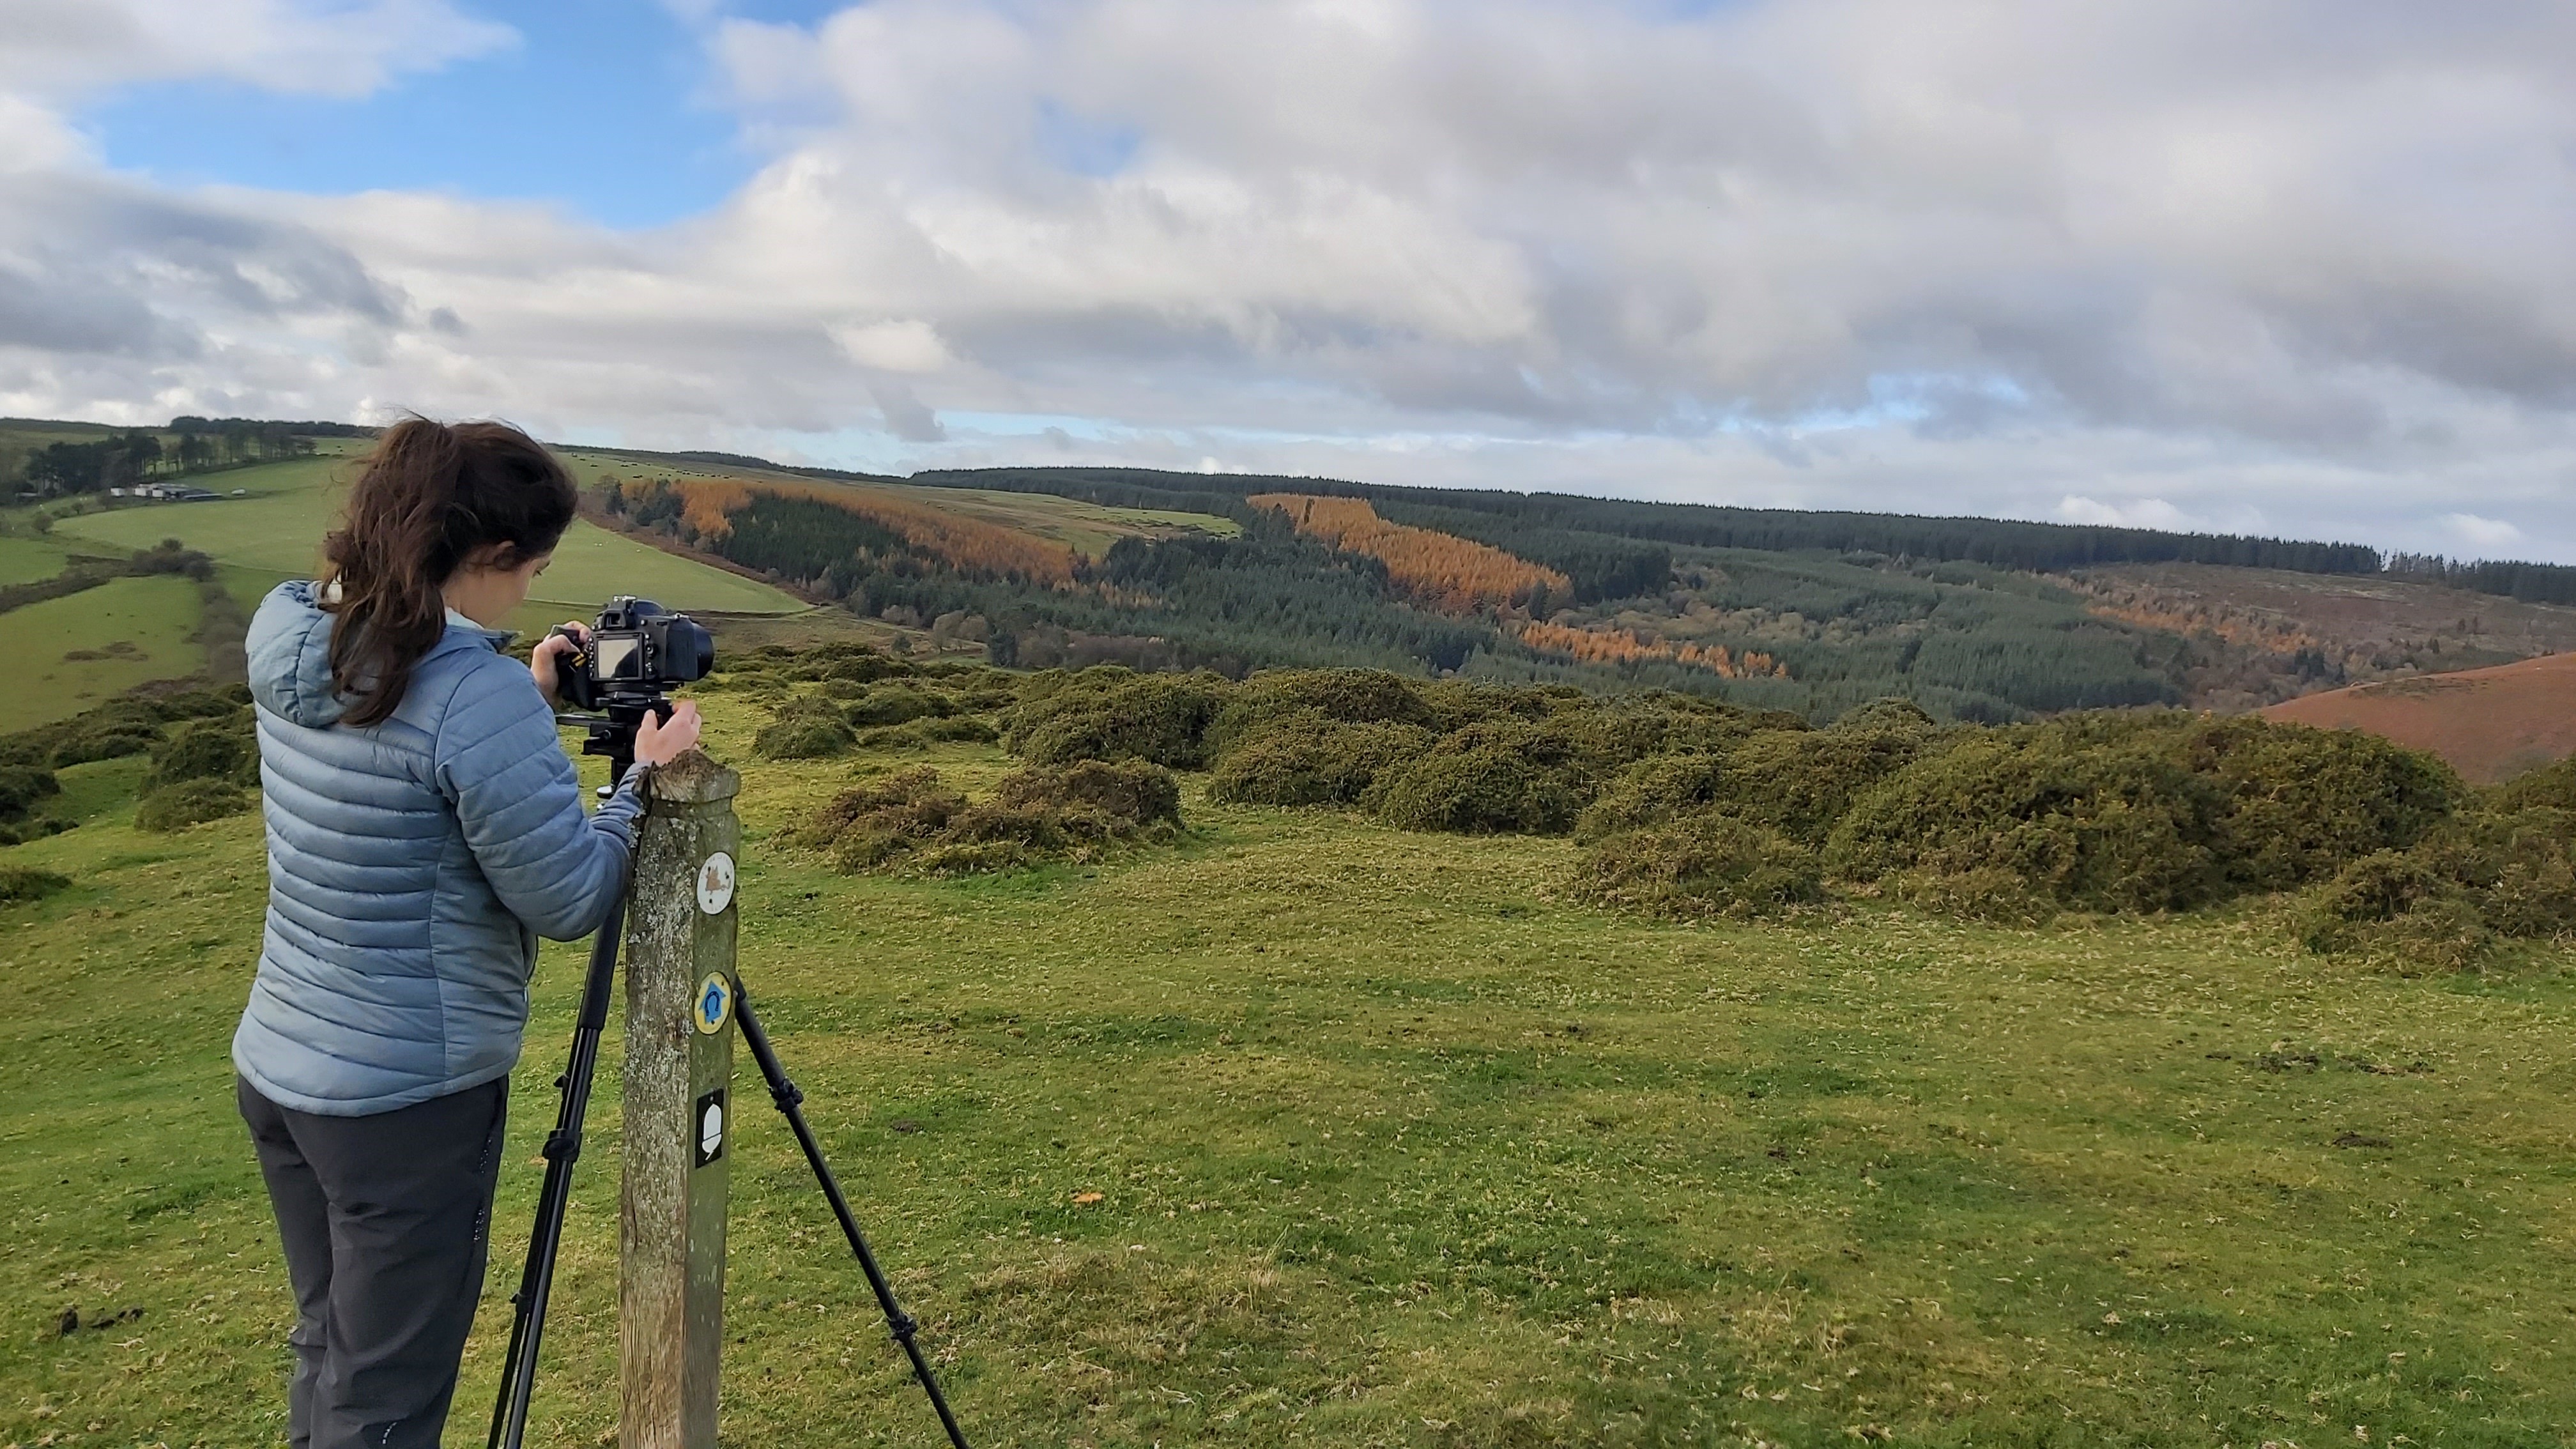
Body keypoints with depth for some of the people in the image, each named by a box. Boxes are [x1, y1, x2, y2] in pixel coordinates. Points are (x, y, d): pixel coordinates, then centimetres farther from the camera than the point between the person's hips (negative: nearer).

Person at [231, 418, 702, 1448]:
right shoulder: (477, 693, -24)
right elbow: (570, 902, -17)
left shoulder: (290, 639, 0)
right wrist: (643, 778, -4)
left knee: (328, 1356, 24)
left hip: (278, 1066, 8)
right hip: (411, 1097, -8)